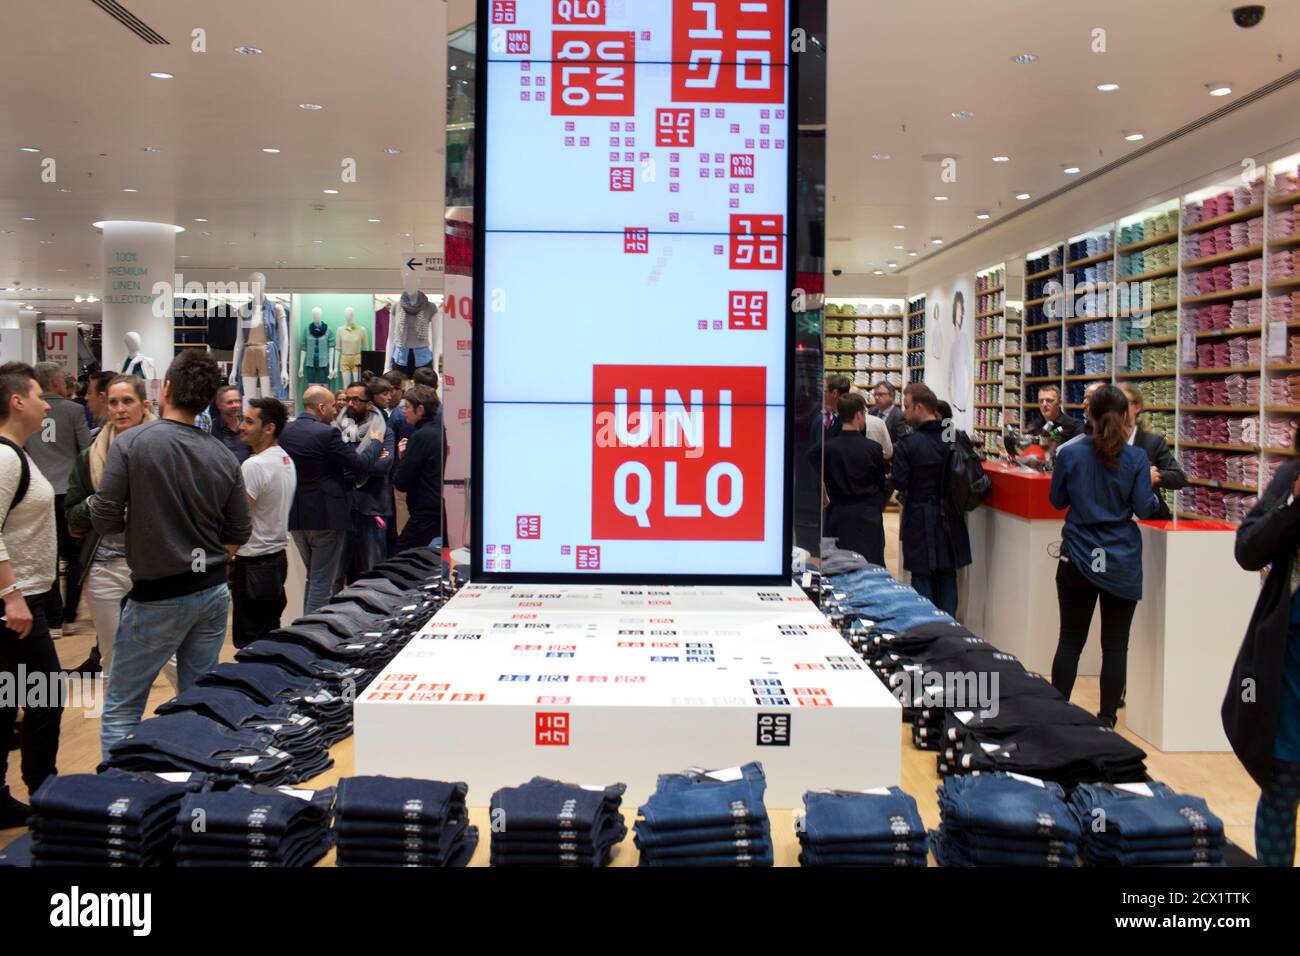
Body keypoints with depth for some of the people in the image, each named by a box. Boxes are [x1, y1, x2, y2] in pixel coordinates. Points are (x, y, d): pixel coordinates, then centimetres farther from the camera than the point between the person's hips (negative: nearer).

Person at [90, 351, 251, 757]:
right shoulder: (223, 457, -2)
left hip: (157, 597, -4)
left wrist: (139, 517, 8)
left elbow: (104, 519, -13)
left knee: (121, 708, 8)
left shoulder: (131, 444, -14)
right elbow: (238, 536, 5)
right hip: (213, 592, 4)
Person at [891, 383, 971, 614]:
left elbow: (899, 483, -15)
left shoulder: (907, 443, -15)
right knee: (948, 577, 14)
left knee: (922, 578, 5)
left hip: (920, 520, -4)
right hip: (950, 519, 5)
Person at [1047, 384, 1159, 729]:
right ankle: (1107, 720, 11)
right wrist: (1151, 486, 12)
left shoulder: (1070, 453, -6)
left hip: (1078, 558, 1)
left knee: (1070, 641, 10)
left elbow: (1056, 500, 4)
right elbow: (1144, 509, -7)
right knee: (1115, 645, 7)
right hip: (1121, 562, -1)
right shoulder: (1136, 458, -9)